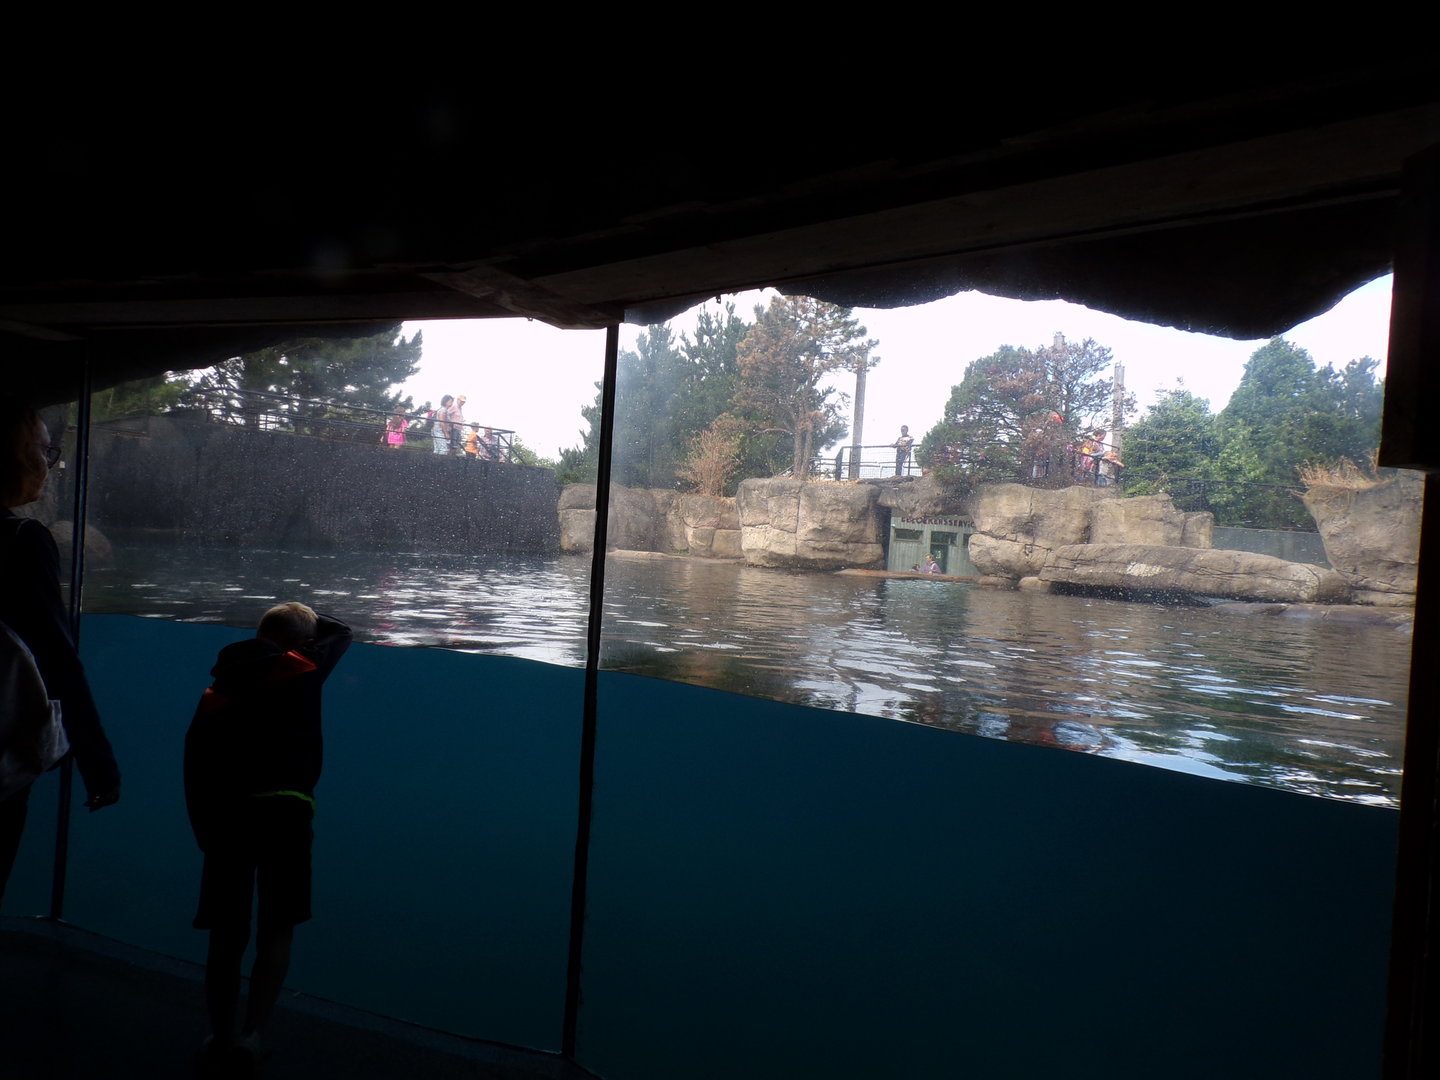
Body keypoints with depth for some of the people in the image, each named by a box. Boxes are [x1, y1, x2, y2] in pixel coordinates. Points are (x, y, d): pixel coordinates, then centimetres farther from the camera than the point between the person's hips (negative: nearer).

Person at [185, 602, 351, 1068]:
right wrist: (309, 617, 35)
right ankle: (250, 1033, -2)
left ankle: (221, 1035, 18)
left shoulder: (219, 688, 14)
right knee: (276, 930, 6)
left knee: (227, 932, 13)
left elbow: (195, 762, 11)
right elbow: (340, 633, 20)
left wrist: (204, 826, 15)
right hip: (284, 809, -4)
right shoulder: (301, 670, 3)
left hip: (226, 813, 4)